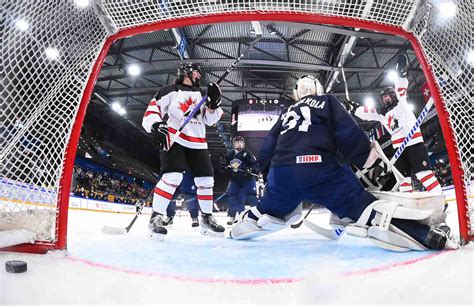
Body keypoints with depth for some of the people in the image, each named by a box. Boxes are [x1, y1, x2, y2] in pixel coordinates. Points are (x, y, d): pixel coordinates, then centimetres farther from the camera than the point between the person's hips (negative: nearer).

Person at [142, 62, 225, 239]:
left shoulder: (201, 95, 20)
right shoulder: (170, 91, 3)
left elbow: (210, 120, 14)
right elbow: (152, 110, -4)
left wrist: (213, 103, -3)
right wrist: (156, 126, -23)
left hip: (197, 143, 6)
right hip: (174, 139, -6)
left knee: (206, 180, 2)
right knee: (173, 177, -23)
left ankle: (206, 219, 17)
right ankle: (156, 217, -10)